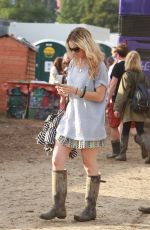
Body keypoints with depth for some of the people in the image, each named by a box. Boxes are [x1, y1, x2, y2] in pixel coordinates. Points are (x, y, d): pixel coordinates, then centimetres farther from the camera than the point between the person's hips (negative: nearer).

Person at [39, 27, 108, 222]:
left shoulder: (98, 66, -10)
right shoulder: (73, 64, 11)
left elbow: (99, 96, -14)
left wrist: (75, 91, -21)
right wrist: (63, 91, 4)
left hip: (89, 123, -7)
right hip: (70, 118, 7)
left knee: (89, 165, 3)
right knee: (57, 160, 0)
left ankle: (91, 209, 14)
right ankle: (59, 207, 6)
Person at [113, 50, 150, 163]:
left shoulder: (127, 75, -12)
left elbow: (122, 93, -13)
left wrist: (117, 108, -9)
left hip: (129, 108, -4)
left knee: (125, 132, 10)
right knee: (140, 132, 3)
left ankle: (122, 154, 17)